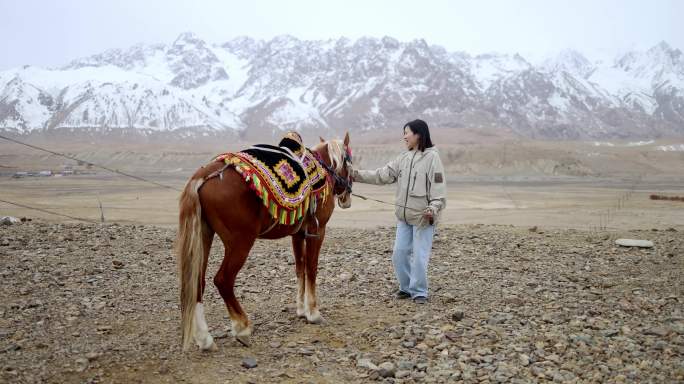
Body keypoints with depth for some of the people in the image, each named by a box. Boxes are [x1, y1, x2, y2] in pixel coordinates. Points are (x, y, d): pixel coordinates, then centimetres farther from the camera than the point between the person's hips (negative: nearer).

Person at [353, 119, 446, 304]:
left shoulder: (432, 157, -10)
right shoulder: (404, 158, 9)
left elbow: (439, 186, -14)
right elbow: (382, 175, 6)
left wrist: (434, 207, -26)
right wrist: (357, 175, -1)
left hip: (424, 217, -7)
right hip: (404, 216, 7)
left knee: (419, 256, -2)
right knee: (399, 253, 10)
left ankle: (419, 291, 15)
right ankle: (406, 287, 26)